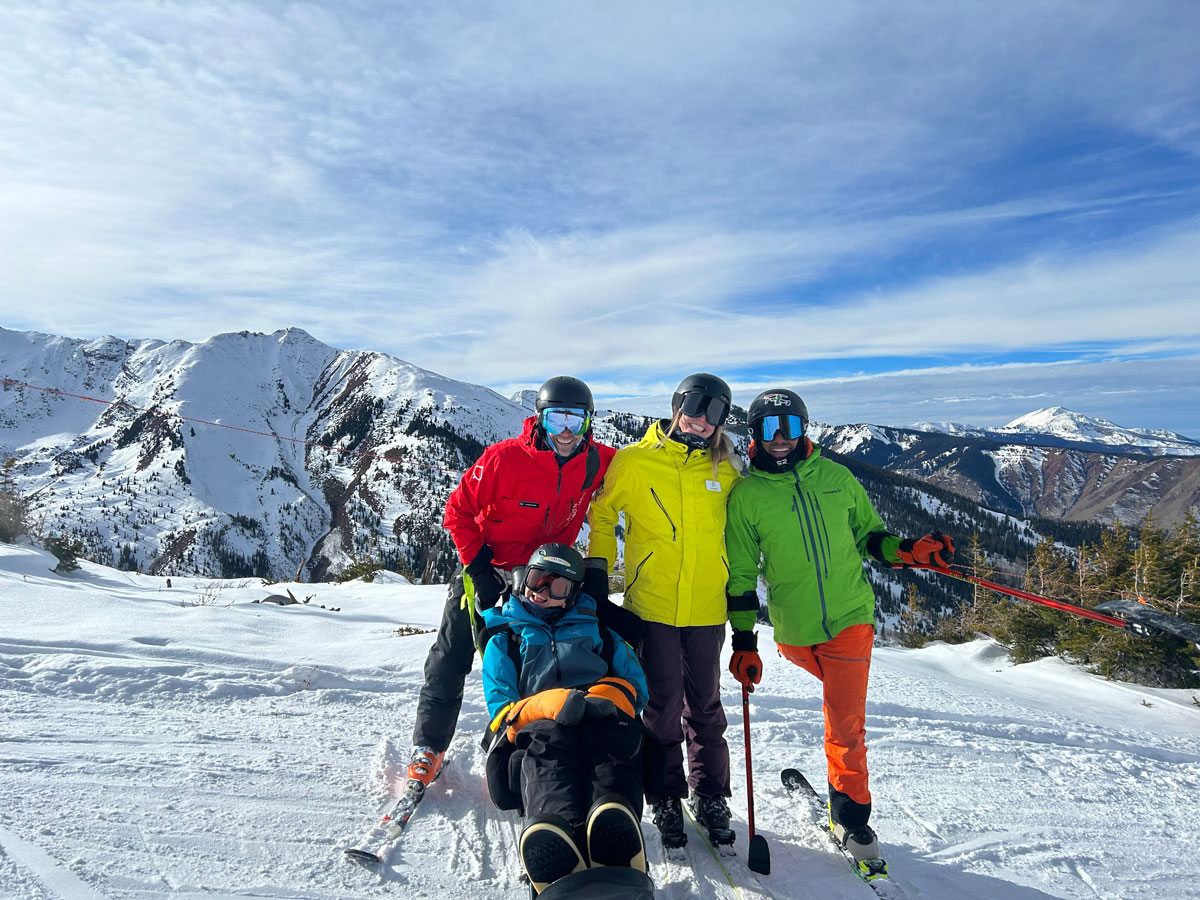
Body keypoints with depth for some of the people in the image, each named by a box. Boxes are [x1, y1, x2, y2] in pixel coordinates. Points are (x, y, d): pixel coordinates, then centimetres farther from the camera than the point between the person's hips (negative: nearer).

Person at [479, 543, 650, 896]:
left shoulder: (600, 633, 30)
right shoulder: (504, 641, 25)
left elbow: (636, 685, 18)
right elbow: (501, 708, 9)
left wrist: (610, 696, -8)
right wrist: (547, 705, -14)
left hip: (602, 723, 1)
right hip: (534, 727, -1)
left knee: (607, 733, -37)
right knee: (547, 736, -39)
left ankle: (615, 832, -65)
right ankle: (557, 847, -66)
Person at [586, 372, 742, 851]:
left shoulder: (725, 470, 5)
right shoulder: (635, 461, -3)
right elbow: (602, 513, 7)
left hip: (707, 606, 2)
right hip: (652, 604, -2)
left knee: (704, 703, 13)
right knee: (663, 704, 5)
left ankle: (710, 796, 31)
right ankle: (665, 798, 24)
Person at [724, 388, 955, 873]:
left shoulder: (836, 477, 3)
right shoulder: (746, 494, -3)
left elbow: (869, 535, 13)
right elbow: (740, 572, -1)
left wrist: (907, 550, -7)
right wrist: (744, 640, -5)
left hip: (850, 617, 1)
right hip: (793, 630, 0)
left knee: (845, 721, -1)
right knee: (843, 711, 16)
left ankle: (850, 815, 21)